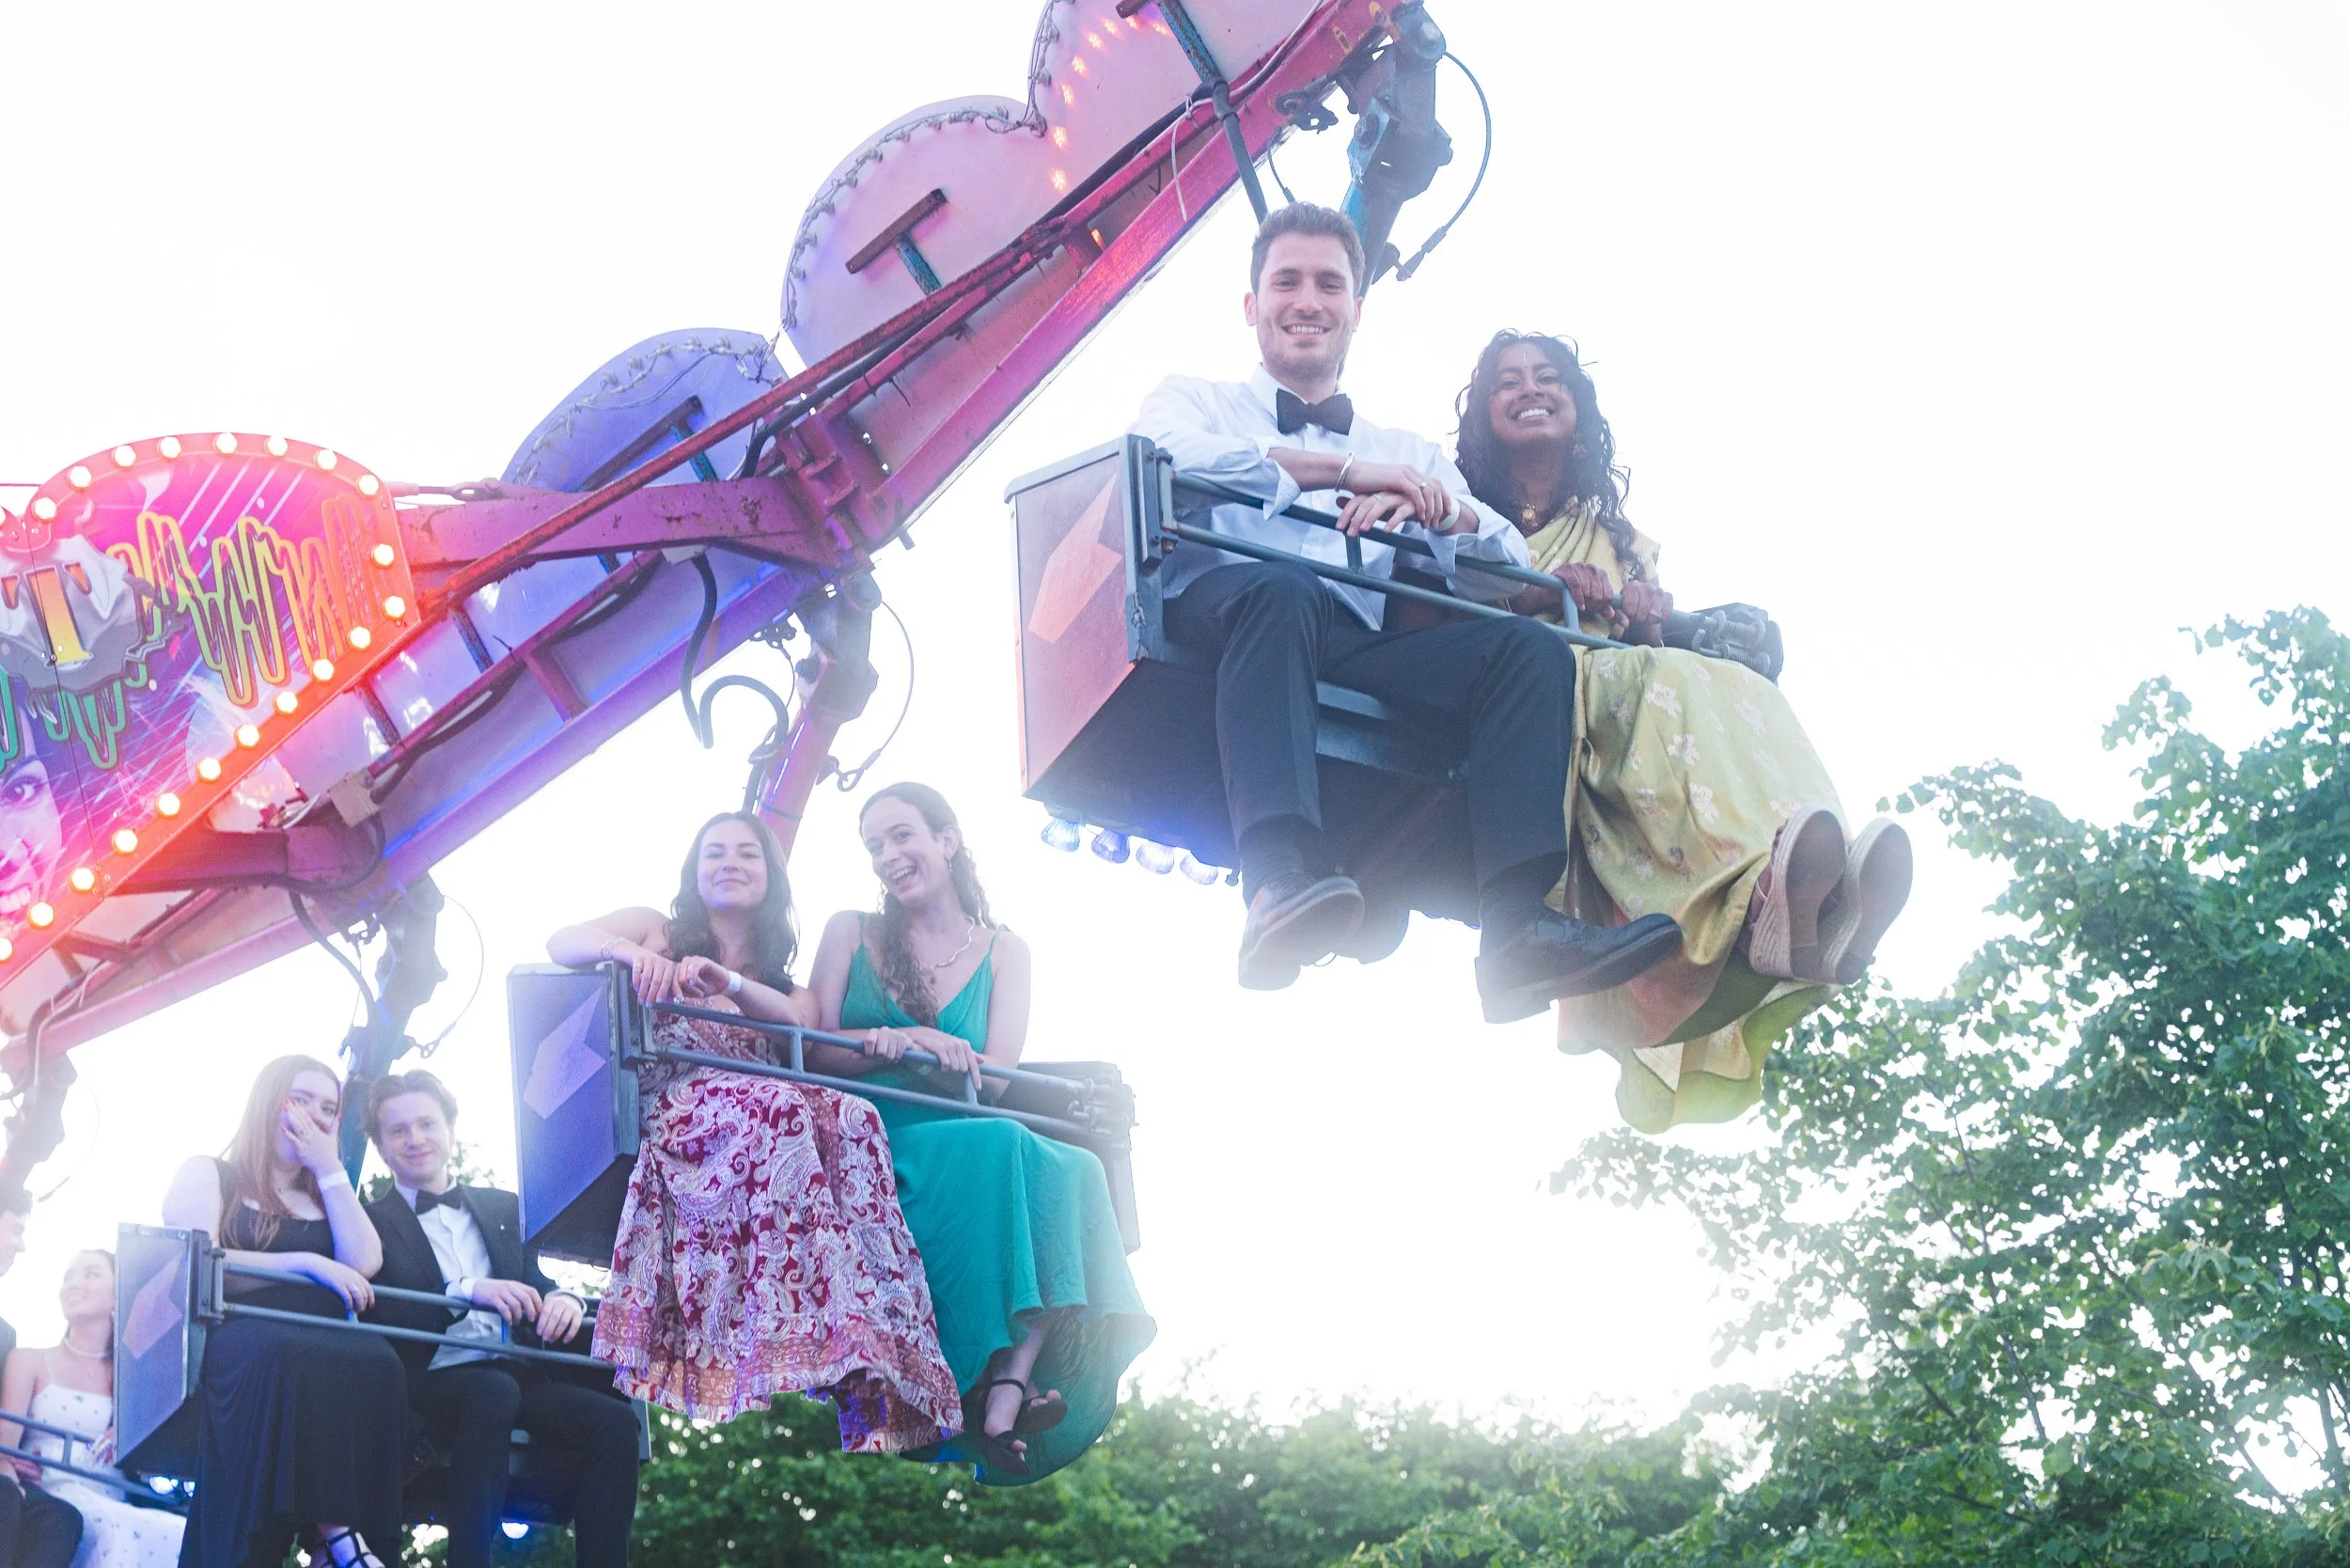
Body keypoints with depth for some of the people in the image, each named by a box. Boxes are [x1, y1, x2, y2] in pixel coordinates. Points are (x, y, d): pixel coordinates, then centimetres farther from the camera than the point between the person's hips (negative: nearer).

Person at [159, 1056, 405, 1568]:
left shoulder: (328, 1196, 29)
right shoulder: (209, 1175, 16)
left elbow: (365, 1265, 8)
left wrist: (330, 1170, 10)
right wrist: (307, 1264, -9)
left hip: (318, 1347, 4)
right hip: (230, 1337, -3)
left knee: (375, 1357, -35)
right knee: (280, 1352, -42)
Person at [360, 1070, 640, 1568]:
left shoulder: (504, 1208, 24)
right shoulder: (370, 1223, 9)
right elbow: (377, 1316, -6)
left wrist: (562, 1300, -7)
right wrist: (467, 1290, -22)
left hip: (518, 1374, 5)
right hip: (431, 1381, -4)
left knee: (614, 1420, -25)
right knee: (494, 1391, -39)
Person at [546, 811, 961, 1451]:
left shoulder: (781, 972, 31)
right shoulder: (660, 931, 24)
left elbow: (802, 1019, 6)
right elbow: (561, 942, 6)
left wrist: (728, 981, -13)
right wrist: (631, 953, -16)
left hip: (760, 1125, 3)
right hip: (668, 1108, -3)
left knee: (847, 1117, -32)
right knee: (783, 1108, -37)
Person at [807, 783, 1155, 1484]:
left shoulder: (1004, 952, 15)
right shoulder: (851, 932, 13)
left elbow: (994, 1075, 1)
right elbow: (818, 1051, 4)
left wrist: (899, 1044, -16)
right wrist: (896, 1047, -17)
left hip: (967, 1148, 2)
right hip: (867, 1150, -2)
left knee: (1068, 1168, -32)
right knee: (999, 1147, -35)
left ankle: (1010, 1384, -45)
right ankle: (1002, 1389, -39)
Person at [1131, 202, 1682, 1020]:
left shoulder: (1409, 453, 36)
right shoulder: (1193, 399, 28)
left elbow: (1509, 565, 20)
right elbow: (1171, 456, 0)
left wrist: (1442, 509, -4)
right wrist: (1345, 472, -5)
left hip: (1365, 646, 4)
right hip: (1223, 611, -4)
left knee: (1533, 647, -23)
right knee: (1282, 590, -39)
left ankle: (1519, 927, -43)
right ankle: (1281, 881, -58)